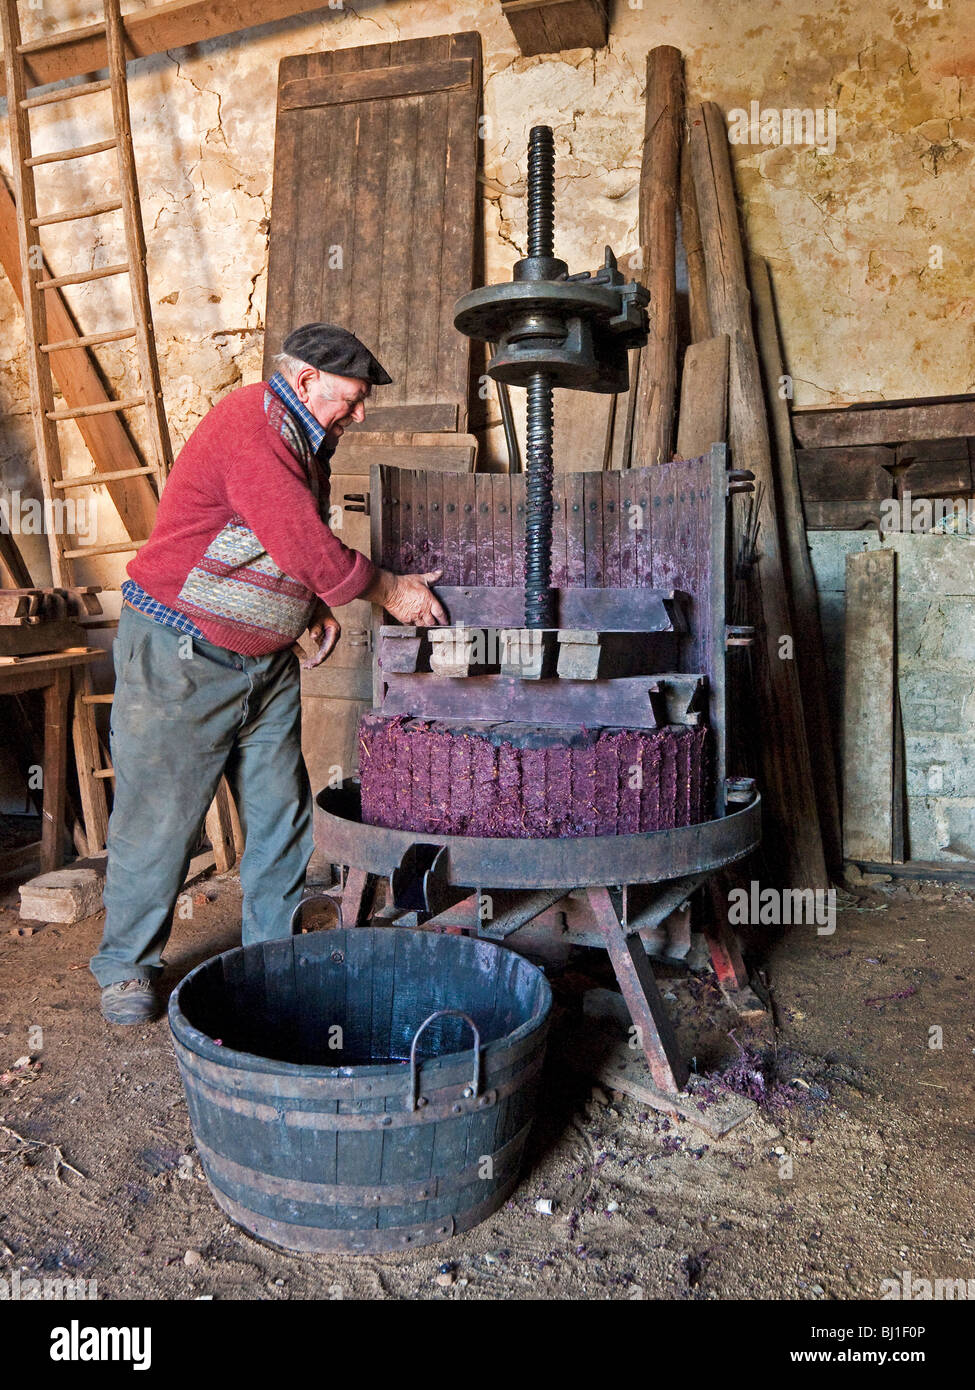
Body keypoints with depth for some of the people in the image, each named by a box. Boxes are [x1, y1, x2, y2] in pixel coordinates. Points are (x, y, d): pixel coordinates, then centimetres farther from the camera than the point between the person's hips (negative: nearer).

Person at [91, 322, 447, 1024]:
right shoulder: (250, 425, -18)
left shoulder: (303, 439, 13)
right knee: (161, 815, 1)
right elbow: (304, 545, -25)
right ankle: (127, 966, 19)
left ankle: (274, 951, 24)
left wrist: (318, 605, 6)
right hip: (180, 656, -9)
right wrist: (386, 588, -14)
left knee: (282, 812, 9)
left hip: (267, 661, 9)